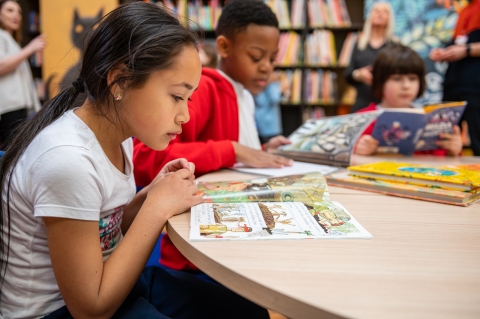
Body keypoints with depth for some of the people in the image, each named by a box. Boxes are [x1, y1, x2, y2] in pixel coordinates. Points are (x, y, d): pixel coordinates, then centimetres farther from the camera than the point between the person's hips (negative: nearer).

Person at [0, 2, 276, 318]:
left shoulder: (118, 136, -3)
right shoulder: (66, 159, -29)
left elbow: (106, 231, 7)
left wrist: (150, 197, -10)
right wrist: (157, 207, -23)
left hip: (108, 283, 8)